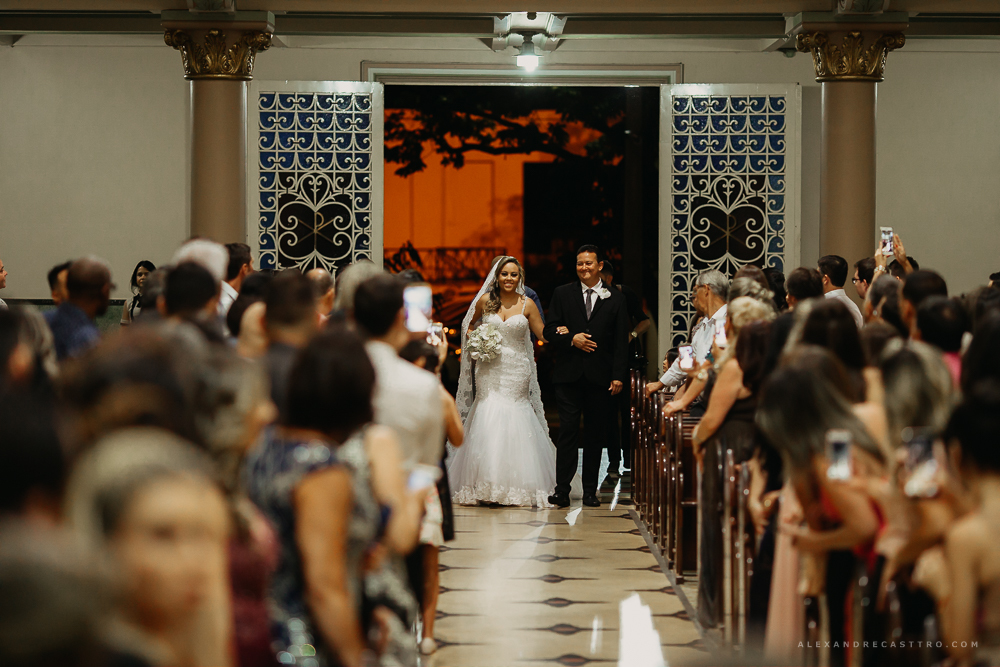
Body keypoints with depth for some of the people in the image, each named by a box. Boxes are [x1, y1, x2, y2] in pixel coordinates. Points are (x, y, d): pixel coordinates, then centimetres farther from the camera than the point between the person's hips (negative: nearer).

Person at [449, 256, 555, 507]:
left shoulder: (527, 305, 2)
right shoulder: (485, 301, 4)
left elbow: (544, 334, 7)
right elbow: (470, 325, 20)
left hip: (516, 371, 0)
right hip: (489, 369, 0)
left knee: (514, 425, -3)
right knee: (487, 420, -6)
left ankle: (515, 487, 4)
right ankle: (486, 487, -2)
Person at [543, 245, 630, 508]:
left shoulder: (615, 299, 7)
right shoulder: (562, 294, 9)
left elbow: (621, 341, 4)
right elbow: (549, 330, 7)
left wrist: (618, 375, -4)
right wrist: (571, 339, -12)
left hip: (600, 376, 1)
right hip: (569, 374, 0)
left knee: (595, 434, 4)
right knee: (568, 430, -6)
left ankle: (590, 491, 10)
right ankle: (562, 489, -6)